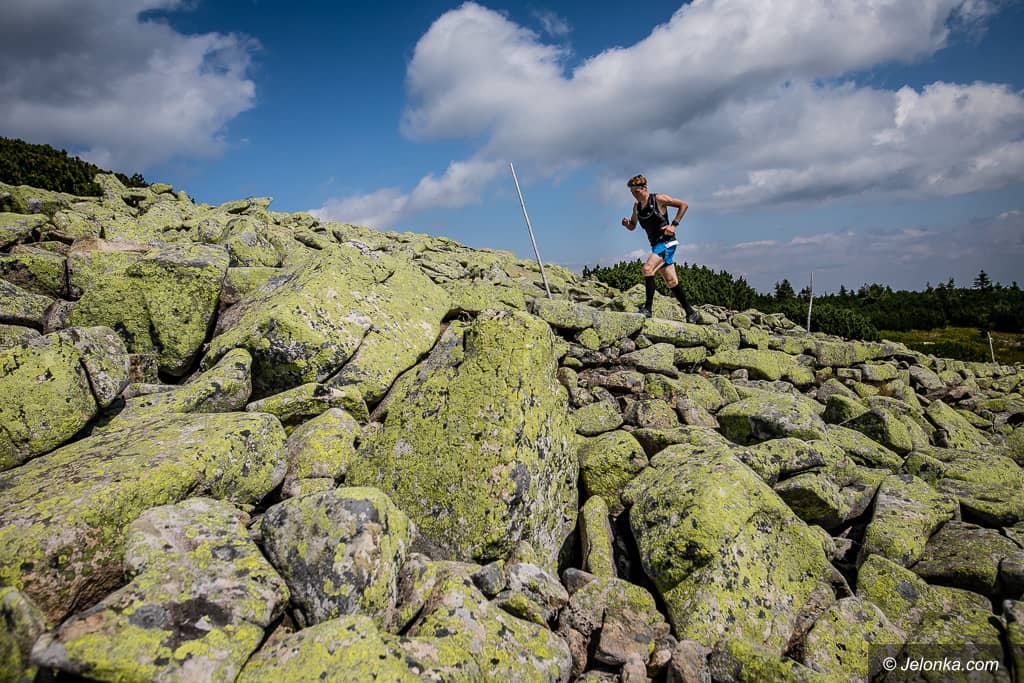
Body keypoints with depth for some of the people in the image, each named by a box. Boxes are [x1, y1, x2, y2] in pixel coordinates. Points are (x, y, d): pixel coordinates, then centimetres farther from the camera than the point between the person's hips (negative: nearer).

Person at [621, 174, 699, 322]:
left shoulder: (658, 199, -9)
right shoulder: (637, 206, 10)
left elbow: (684, 205, -5)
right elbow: (633, 227, 22)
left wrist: (674, 224, -12)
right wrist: (627, 224, -2)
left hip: (666, 242, -8)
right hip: (656, 245, 8)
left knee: (648, 268, -26)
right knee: (671, 281, 6)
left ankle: (647, 308, -25)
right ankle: (691, 313, 15)